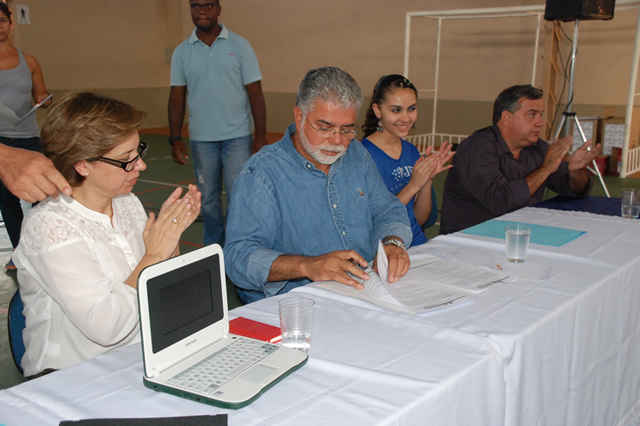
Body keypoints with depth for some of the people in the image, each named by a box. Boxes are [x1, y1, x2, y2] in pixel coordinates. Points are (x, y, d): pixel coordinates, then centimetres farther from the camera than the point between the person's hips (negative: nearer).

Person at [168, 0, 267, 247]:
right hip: (201, 139, 2)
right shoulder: (182, 52, 5)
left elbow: (255, 92, -2)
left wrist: (261, 136, -7)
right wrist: (175, 139, 1)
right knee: (208, 200, 11)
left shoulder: (239, 46, -1)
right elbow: (177, 97, 8)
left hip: (237, 136, -2)